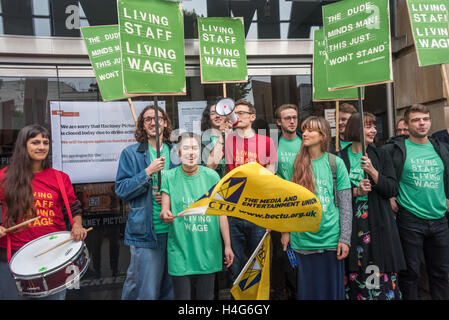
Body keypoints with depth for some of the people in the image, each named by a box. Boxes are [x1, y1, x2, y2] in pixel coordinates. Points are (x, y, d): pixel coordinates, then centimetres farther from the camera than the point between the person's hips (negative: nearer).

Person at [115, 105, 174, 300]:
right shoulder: (131, 153, 1)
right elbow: (121, 190, -5)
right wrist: (148, 172, -16)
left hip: (174, 230, 4)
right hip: (145, 231, -4)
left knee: (170, 288, 14)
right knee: (147, 291, -1)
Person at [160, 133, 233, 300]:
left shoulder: (212, 176, 1)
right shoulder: (169, 177, -2)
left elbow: (221, 212, 4)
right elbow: (164, 212, -1)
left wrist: (227, 245, 4)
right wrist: (165, 215, -26)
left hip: (208, 251, 1)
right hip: (180, 252, -1)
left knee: (205, 296, 11)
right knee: (182, 296, 5)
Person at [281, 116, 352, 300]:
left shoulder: (335, 163, -2)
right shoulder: (297, 164, 4)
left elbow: (346, 204, -2)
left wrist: (345, 238, -6)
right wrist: (286, 230, 6)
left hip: (330, 239, -1)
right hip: (302, 240, 2)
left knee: (332, 289, 12)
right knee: (307, 290, 13)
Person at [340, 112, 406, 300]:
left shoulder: (381, 155, 7)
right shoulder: (340, 158, 2)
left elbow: (392, 190, -1)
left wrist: (372, 171, -14)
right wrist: (355, 191, -14)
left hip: (379, 225, 1)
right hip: (351, 225, -1)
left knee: (382, 274, 0)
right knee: (354, 274, 3)